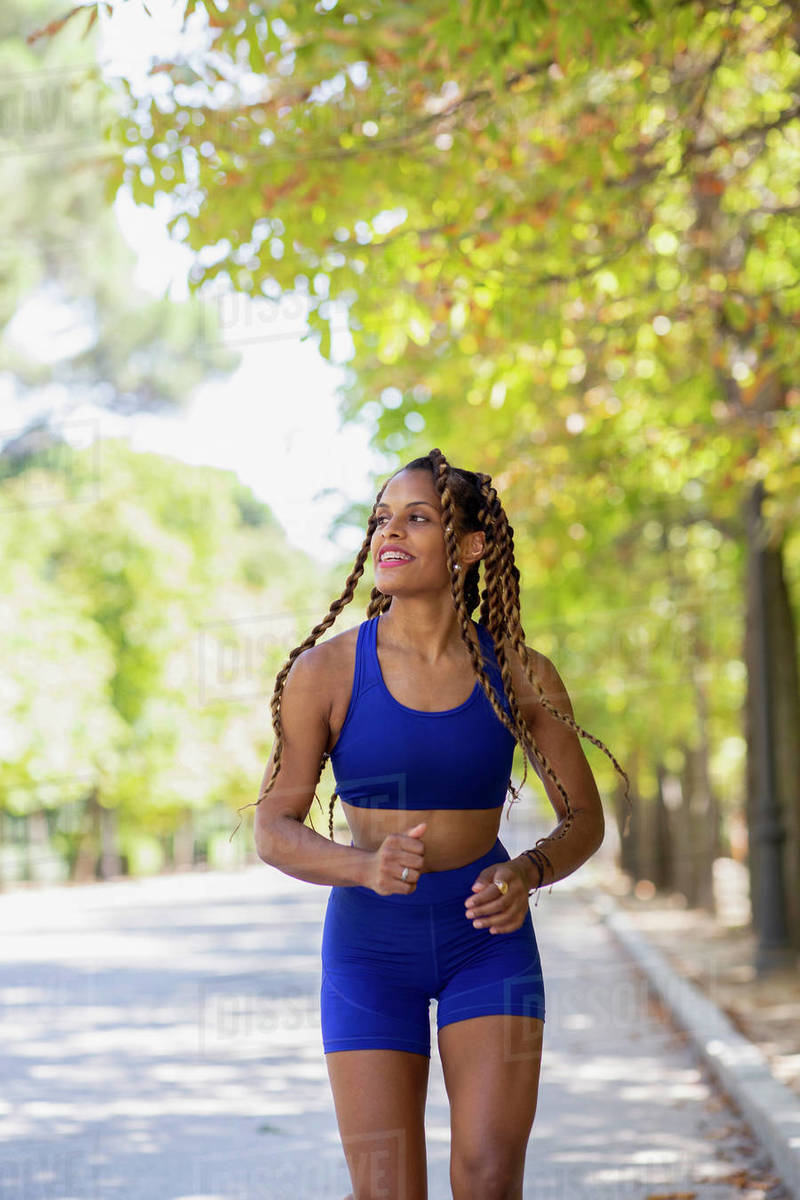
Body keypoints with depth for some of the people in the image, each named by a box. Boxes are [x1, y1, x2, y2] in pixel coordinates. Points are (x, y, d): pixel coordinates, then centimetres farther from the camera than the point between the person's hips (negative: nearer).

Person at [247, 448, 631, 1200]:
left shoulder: (520, 676, -6)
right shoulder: (325, 672, -10)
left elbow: (584, 819, 3)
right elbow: (273, 830, -8)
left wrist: (528, 874, -19)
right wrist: (365, 868, -28)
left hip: (489, 940, 1)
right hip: (369, 945, -1)